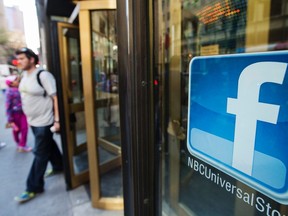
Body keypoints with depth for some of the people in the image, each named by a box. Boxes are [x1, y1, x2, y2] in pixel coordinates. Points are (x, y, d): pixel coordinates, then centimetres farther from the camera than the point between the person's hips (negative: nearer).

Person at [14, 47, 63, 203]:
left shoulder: (43, 75, -18)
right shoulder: (24, 76, 6)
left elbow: (55, 98, -19)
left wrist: (57, 120, -21)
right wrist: (29, 117, 18)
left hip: (44, 121, -8)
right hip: (33, 121, 8)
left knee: (40, 154, 1)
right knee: (48, 145, 22)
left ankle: (33, 188, 13)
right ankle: (59, 166, 43)